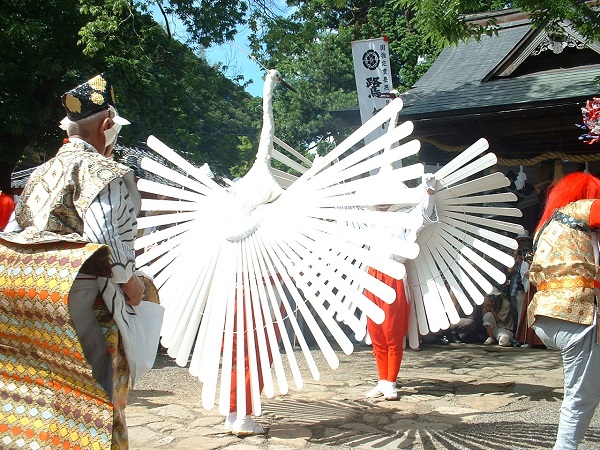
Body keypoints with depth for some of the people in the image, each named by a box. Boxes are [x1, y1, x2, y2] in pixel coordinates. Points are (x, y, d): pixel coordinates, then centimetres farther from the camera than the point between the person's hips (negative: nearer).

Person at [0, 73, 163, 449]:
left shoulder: (41, 174, 17)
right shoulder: (101, 171, -7)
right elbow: (105, 236, -18)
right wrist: (131, 282, -4)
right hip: (78, 303, -8)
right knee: (89, 406, -1)